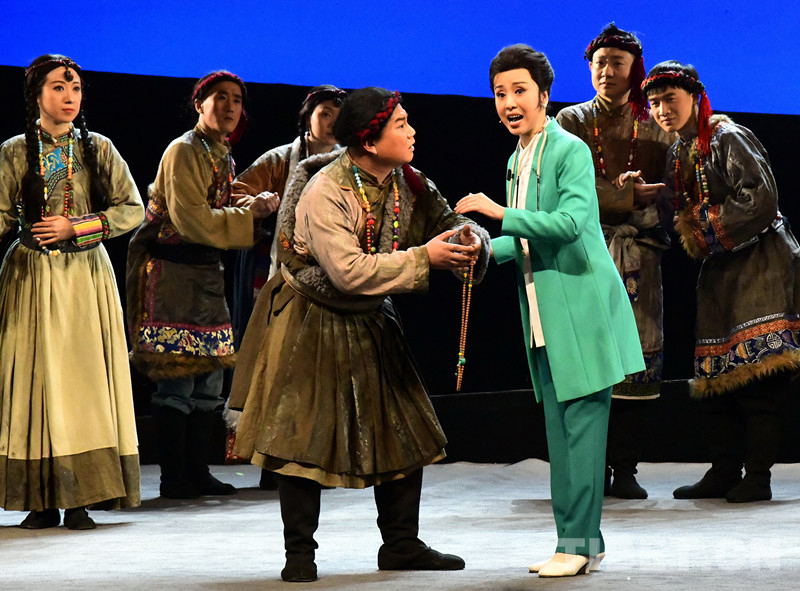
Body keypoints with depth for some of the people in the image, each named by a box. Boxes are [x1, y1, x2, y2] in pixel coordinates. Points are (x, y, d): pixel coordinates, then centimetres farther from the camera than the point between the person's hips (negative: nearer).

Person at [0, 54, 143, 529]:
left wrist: (74, 227, -9)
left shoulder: (99, 149, 5)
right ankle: (43, 500, 0)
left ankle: (81, 498, -2)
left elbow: (133, 209, 0)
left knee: (86, 377, -4)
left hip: (87, 274, 0)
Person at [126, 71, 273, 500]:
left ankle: (196, 472, 16)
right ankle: (173, 477, -4)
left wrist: (252, 207, 7)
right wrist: (248, 215, -13)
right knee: (178, 379, -9)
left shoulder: (222, 155, 15)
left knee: (210, 374, 9)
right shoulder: (183, 151, -12)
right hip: (170, 268, -9)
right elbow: (192, 221, -20)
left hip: (205, 270, 9)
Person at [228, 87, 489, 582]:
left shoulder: (408, 183, -3)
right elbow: (349, 271, -31)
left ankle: (402, 545, 18)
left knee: (403, 432, 7)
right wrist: (422, 258, -28)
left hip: (370, 322, 7)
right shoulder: (324, 193, -24)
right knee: (304, 437, -6)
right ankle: (300, 552, 4)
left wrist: (469, 237, -22)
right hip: (311, 325, -7)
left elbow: (446, 220, 3)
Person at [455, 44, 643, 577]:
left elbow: (571, 222, -23)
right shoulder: (518, 161, 17)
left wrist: (501, 213, -24)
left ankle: (580, 542, -6)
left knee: (582, 423, -8)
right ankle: (579, 542, 14)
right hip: (545, 316, 9)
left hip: (583, 308, -9)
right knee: (559, 428, 9)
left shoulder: (570, 151, -9)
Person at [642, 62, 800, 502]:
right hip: (718, 269, 9)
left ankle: (758, 475, -15)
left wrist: (711, 230, -12)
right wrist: (692, 237, 1)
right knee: (715, 373, 6)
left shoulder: (728, 138, -10)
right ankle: (724, 472, 11)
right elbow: (682, 214, 22)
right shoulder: (676, 156, 14)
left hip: (758, 261, -9)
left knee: (756, 369, -15)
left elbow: (760, 199, -19)